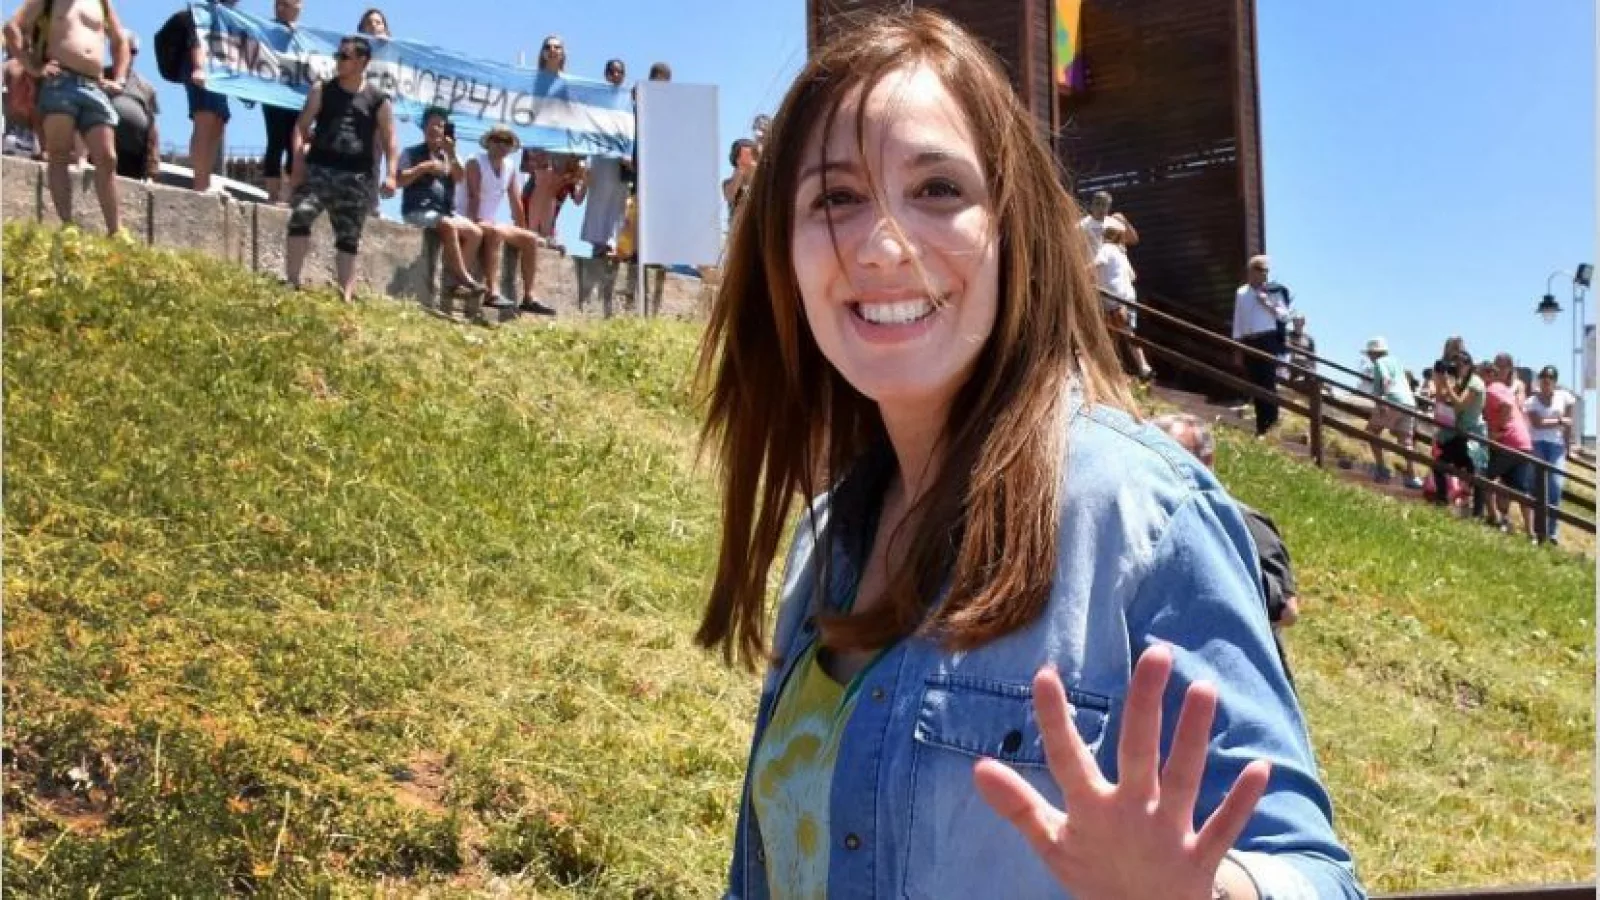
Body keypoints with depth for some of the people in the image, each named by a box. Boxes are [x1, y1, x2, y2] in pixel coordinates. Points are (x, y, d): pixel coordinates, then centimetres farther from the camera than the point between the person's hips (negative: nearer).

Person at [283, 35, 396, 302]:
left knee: (349, 237, 2)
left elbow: (389, 141, 6)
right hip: (318, 168, 0)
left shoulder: (378, 101, 8)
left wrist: (390, 175, -8)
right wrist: (298, 161, -7)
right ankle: (291, 282, -19)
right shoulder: (321, 90, 10)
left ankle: (346, 294, 3)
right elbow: (302, 126, 7)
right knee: (299, 216, -20)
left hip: (356, 176, 0)